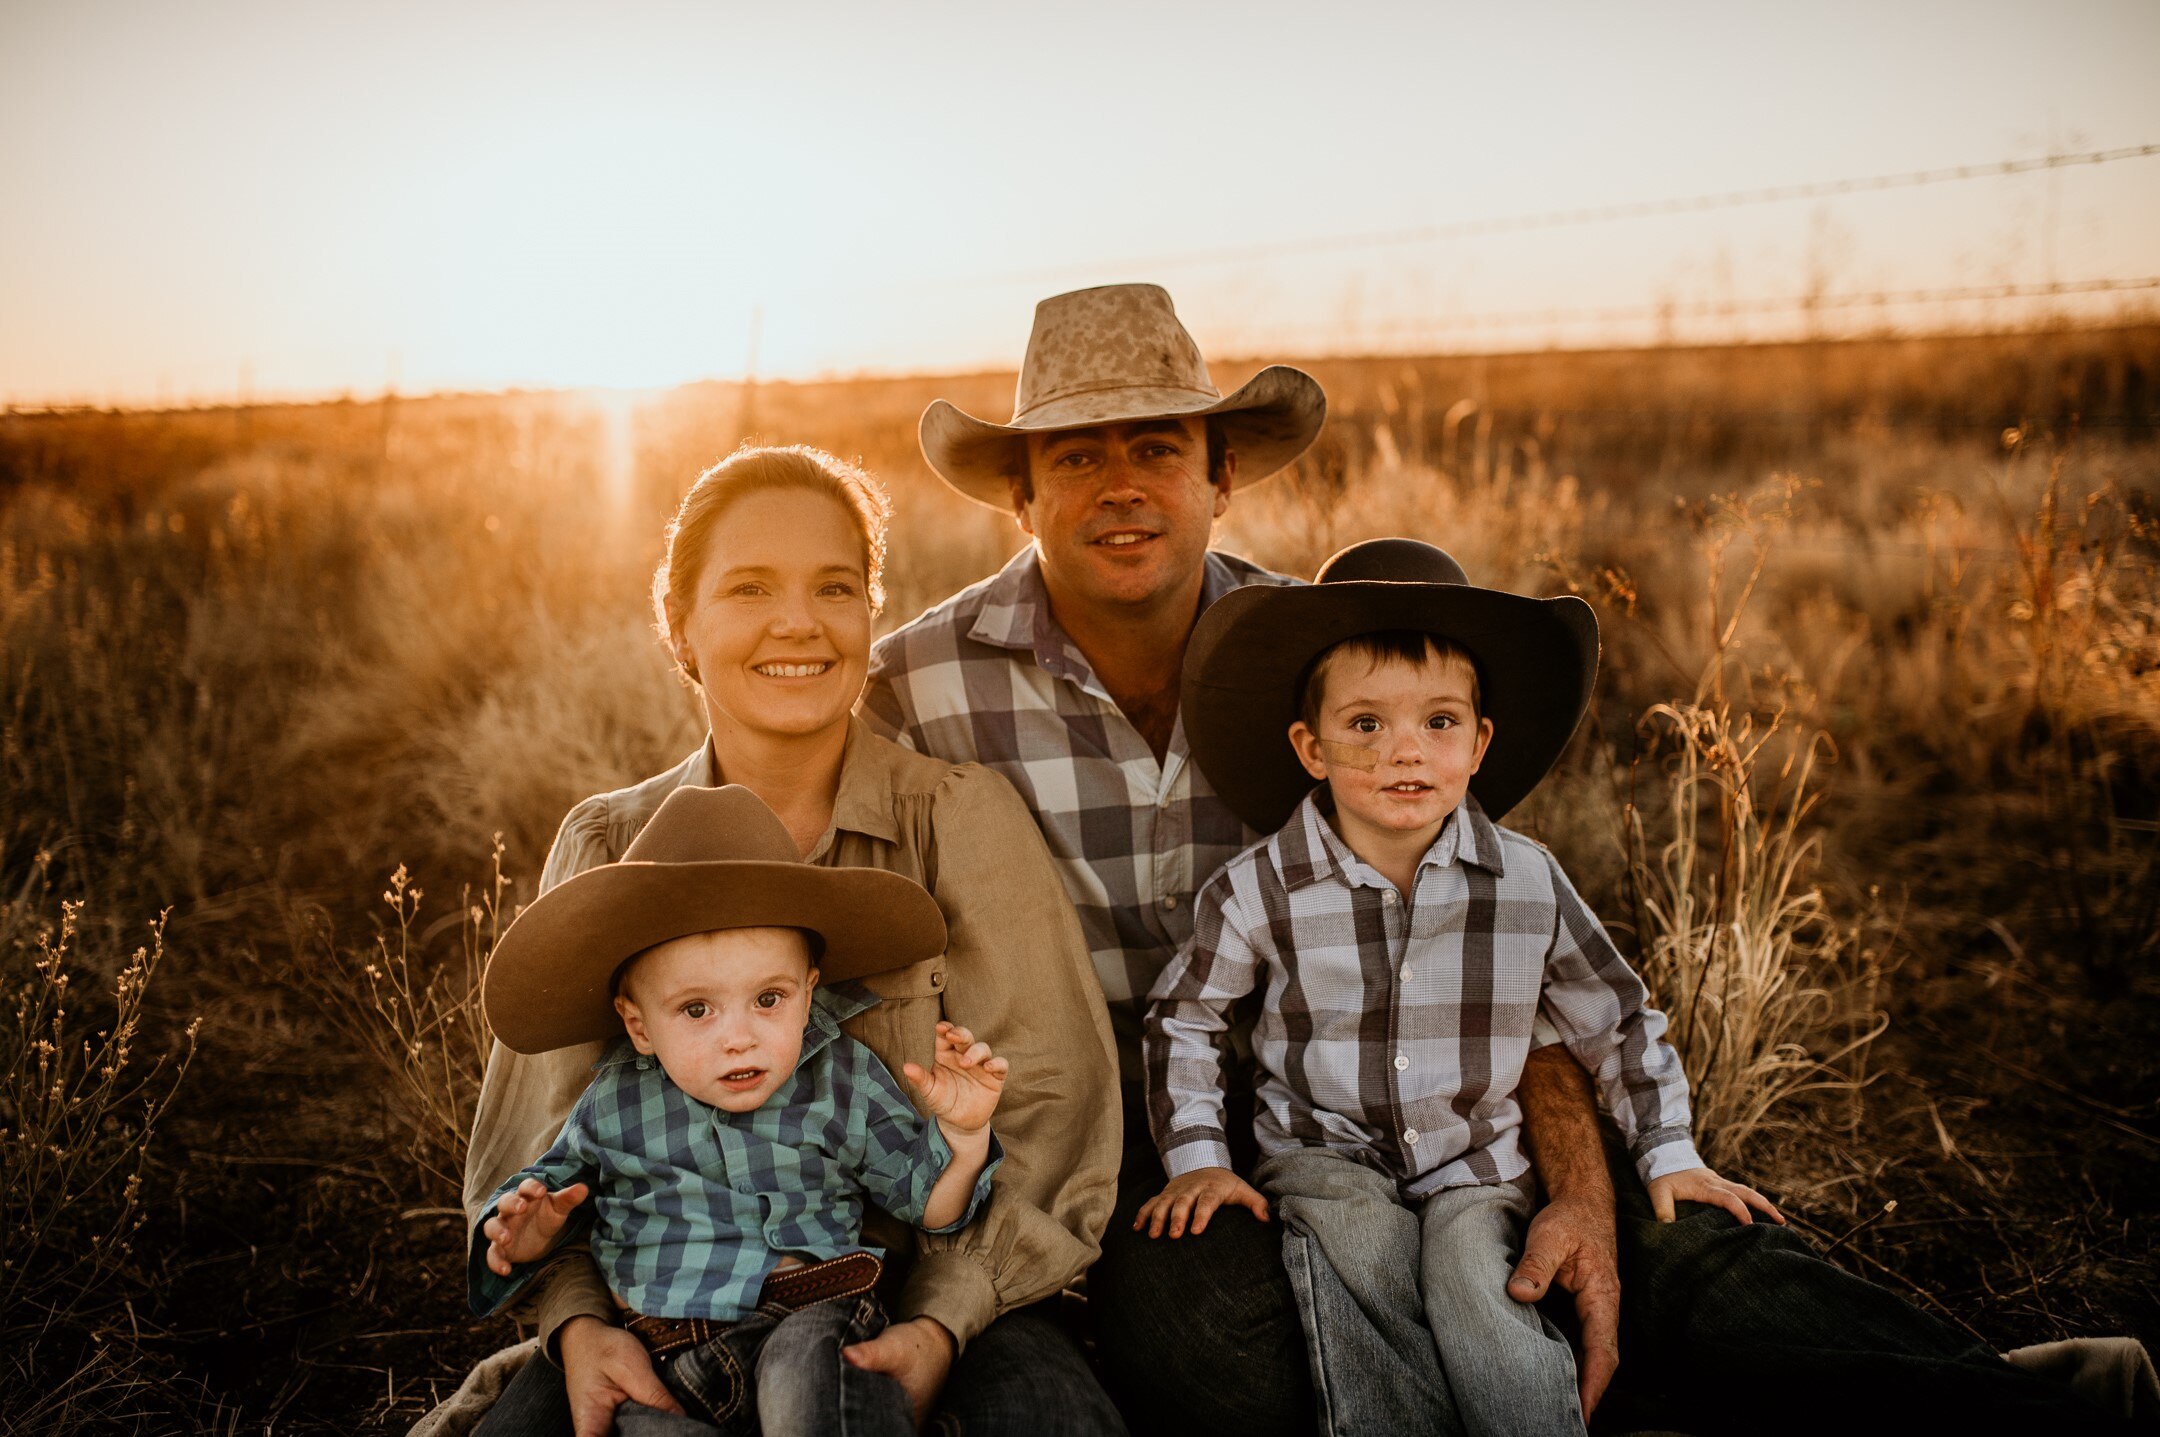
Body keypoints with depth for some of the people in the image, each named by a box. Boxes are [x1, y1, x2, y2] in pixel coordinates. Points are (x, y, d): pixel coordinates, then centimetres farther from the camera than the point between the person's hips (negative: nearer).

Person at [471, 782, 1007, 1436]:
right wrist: (531, 1231, 4)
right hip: (660, 1362, 3)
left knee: (800, 1366, -38)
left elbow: (926, 1201, 10)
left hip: (810, 1318, -2)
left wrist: (961, 1133, -9)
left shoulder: (843, 1082, 2)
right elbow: (560, 1177, 26)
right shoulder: (613, 1101, 7)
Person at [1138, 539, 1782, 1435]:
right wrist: (1196, 1157, -2)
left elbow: (1615, 1023, 9)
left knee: (1477, 1296, -26)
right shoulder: (1260, 892, -11)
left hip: (1476, 1164, 1)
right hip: (1326, 1155, 0)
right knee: (1369, 1262, -28)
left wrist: (1668, 1153, 7)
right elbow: (1183, 1017, 4)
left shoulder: (1528, 884, -6)